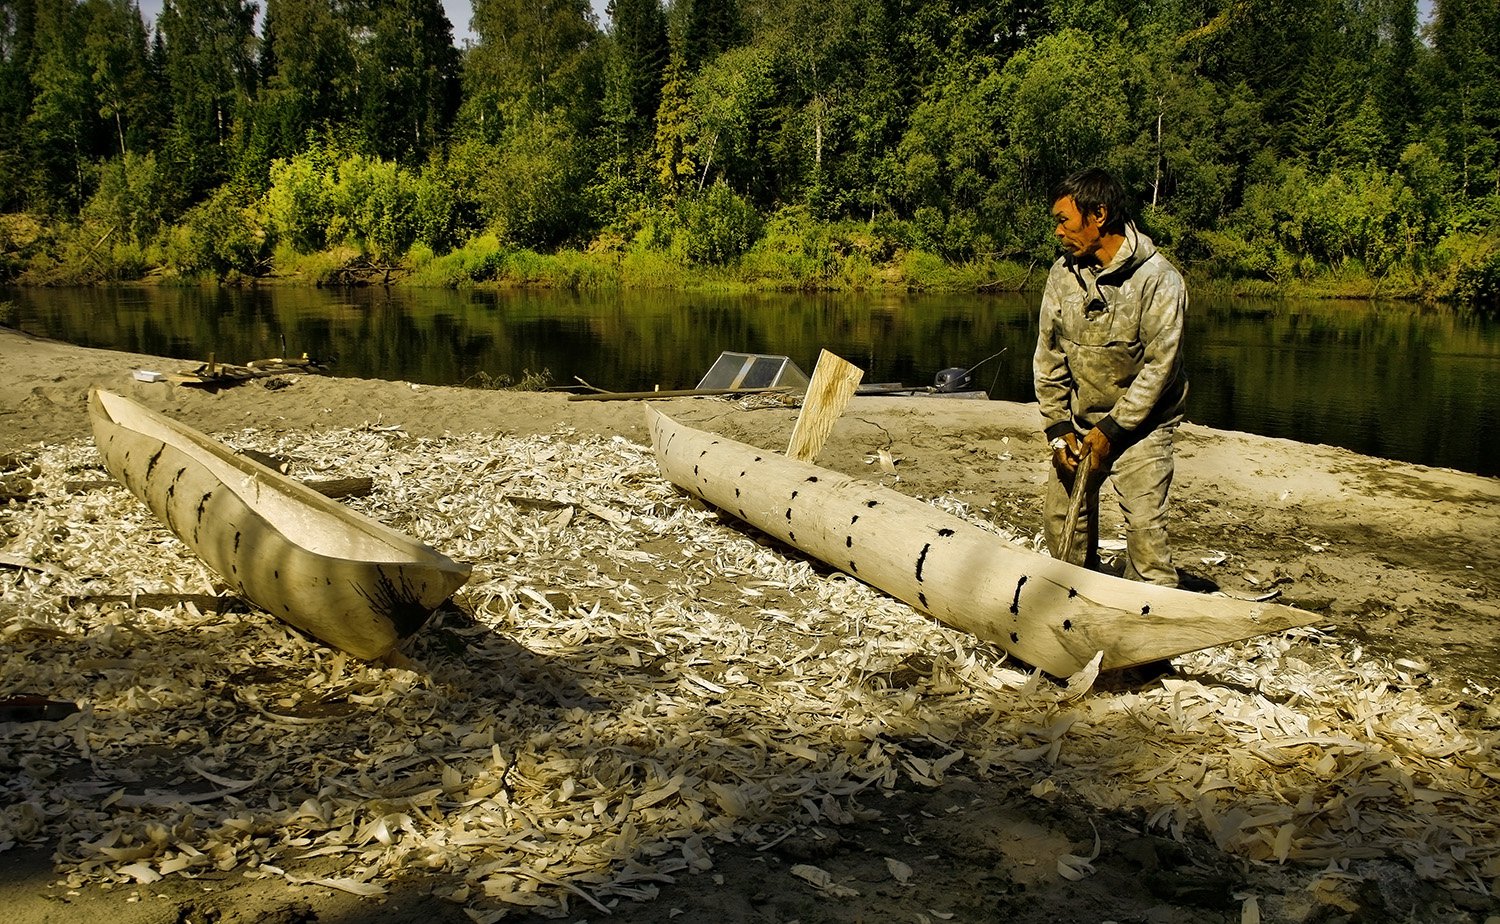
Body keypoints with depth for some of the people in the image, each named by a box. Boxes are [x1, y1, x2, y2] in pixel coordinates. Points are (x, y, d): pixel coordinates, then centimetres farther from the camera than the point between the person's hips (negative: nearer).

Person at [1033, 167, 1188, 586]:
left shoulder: (1158, 279, -17)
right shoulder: (1063, 273, -1)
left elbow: (1159, 367, -17)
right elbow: (1049, 357, 3)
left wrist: (1111, 429, -17)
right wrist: (1058, 428, -2)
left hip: (1140, 425, -5)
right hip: (1080, 423, 5)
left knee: (1144, 526, -13)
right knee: (1060, 519, 8)